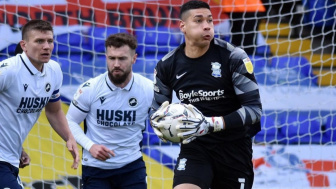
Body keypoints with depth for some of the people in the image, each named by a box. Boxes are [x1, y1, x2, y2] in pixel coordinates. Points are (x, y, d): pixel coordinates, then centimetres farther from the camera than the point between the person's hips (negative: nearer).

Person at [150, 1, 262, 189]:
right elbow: (157, 109, 11)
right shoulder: (167, 65, -4)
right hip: (195, 145, 1)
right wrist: (160, 124, -15)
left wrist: (210, 125, -30)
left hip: (234, 147, -1)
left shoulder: (233, 57, -14)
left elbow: (254, 108, -17)